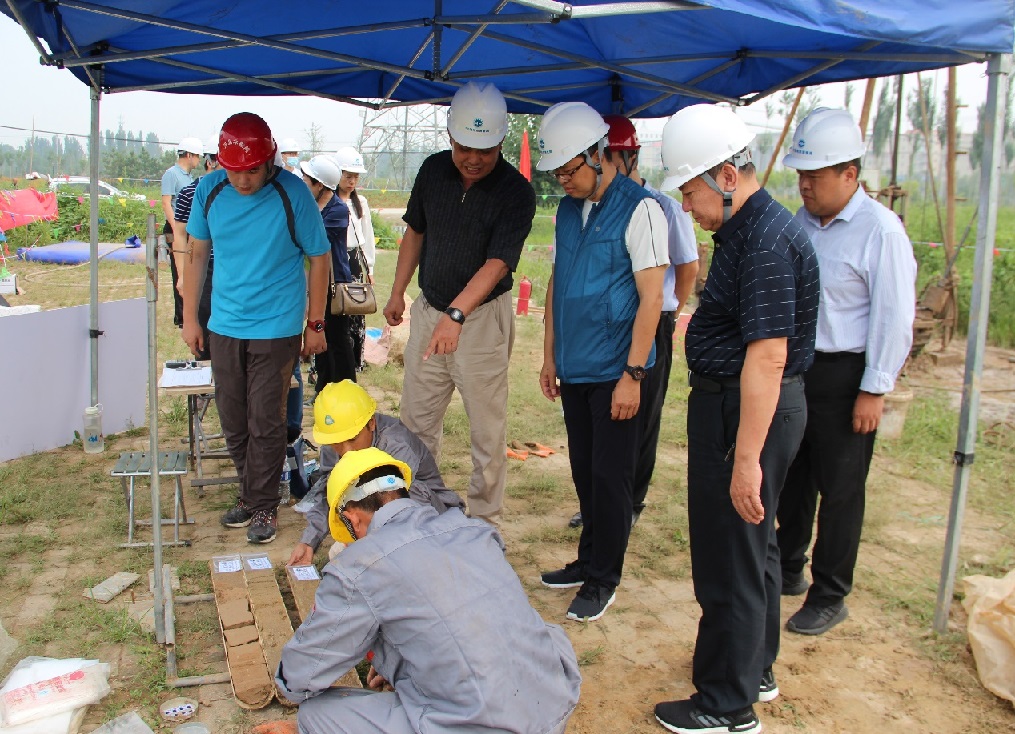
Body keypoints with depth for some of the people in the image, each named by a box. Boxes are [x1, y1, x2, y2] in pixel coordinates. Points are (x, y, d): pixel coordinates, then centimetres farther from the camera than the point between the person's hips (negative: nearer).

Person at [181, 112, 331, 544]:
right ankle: (250, 495, 31)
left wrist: (315, 324, -2)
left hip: (276, 328, -4)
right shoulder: (209, 190, -2)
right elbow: (197, 253, 9)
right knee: (233, 421, 12)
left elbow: (319, 258, -4)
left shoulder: (292, 194, -12)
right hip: (224, 326, 4)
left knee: (265, 422, 1)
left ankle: (264, 506, 17)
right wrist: (190, 317, 8)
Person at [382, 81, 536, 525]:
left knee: (487, 431, 2)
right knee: (416, 420, 13)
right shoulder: (434, 170, 1)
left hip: (482, 318, -5)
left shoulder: (516, 192, -16)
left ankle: (484, 525, 17)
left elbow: (496, 264, -25)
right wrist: (398, 291, 15)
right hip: (428, 310, 5)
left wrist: (457, 314, -39)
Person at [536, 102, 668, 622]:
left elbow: (651, 296, -15)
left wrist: (632, 374, -17)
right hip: (575, 369, 7)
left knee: (610, 478, 3)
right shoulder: (567, 210, 10)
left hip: (616, 373, -7)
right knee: (584, 473, 16)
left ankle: (603, 579, 19)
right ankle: (588, 561, 32)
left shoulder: (639, 209, -12)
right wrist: (550, 356, 15)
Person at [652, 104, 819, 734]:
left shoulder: (765, 242, -22)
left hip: (745, 413, -11)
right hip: (736, 403, 11)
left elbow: (768, 356, -28)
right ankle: (756, 669, 40)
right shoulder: (751, 229, 11)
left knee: (731, 558, 2)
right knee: (753, 546, 22)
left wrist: (746, 457, -28)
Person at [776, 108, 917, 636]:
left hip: (844, 378, -7)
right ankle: (789, 567, 37)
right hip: (794, 368, 7)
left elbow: (894, 315, -15)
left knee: (839, 491, 5)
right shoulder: (803, 221, 8)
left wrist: (874, 389, -15)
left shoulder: (880, 230, -15)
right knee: (791, 479, 18)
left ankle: (829, 597, 20)